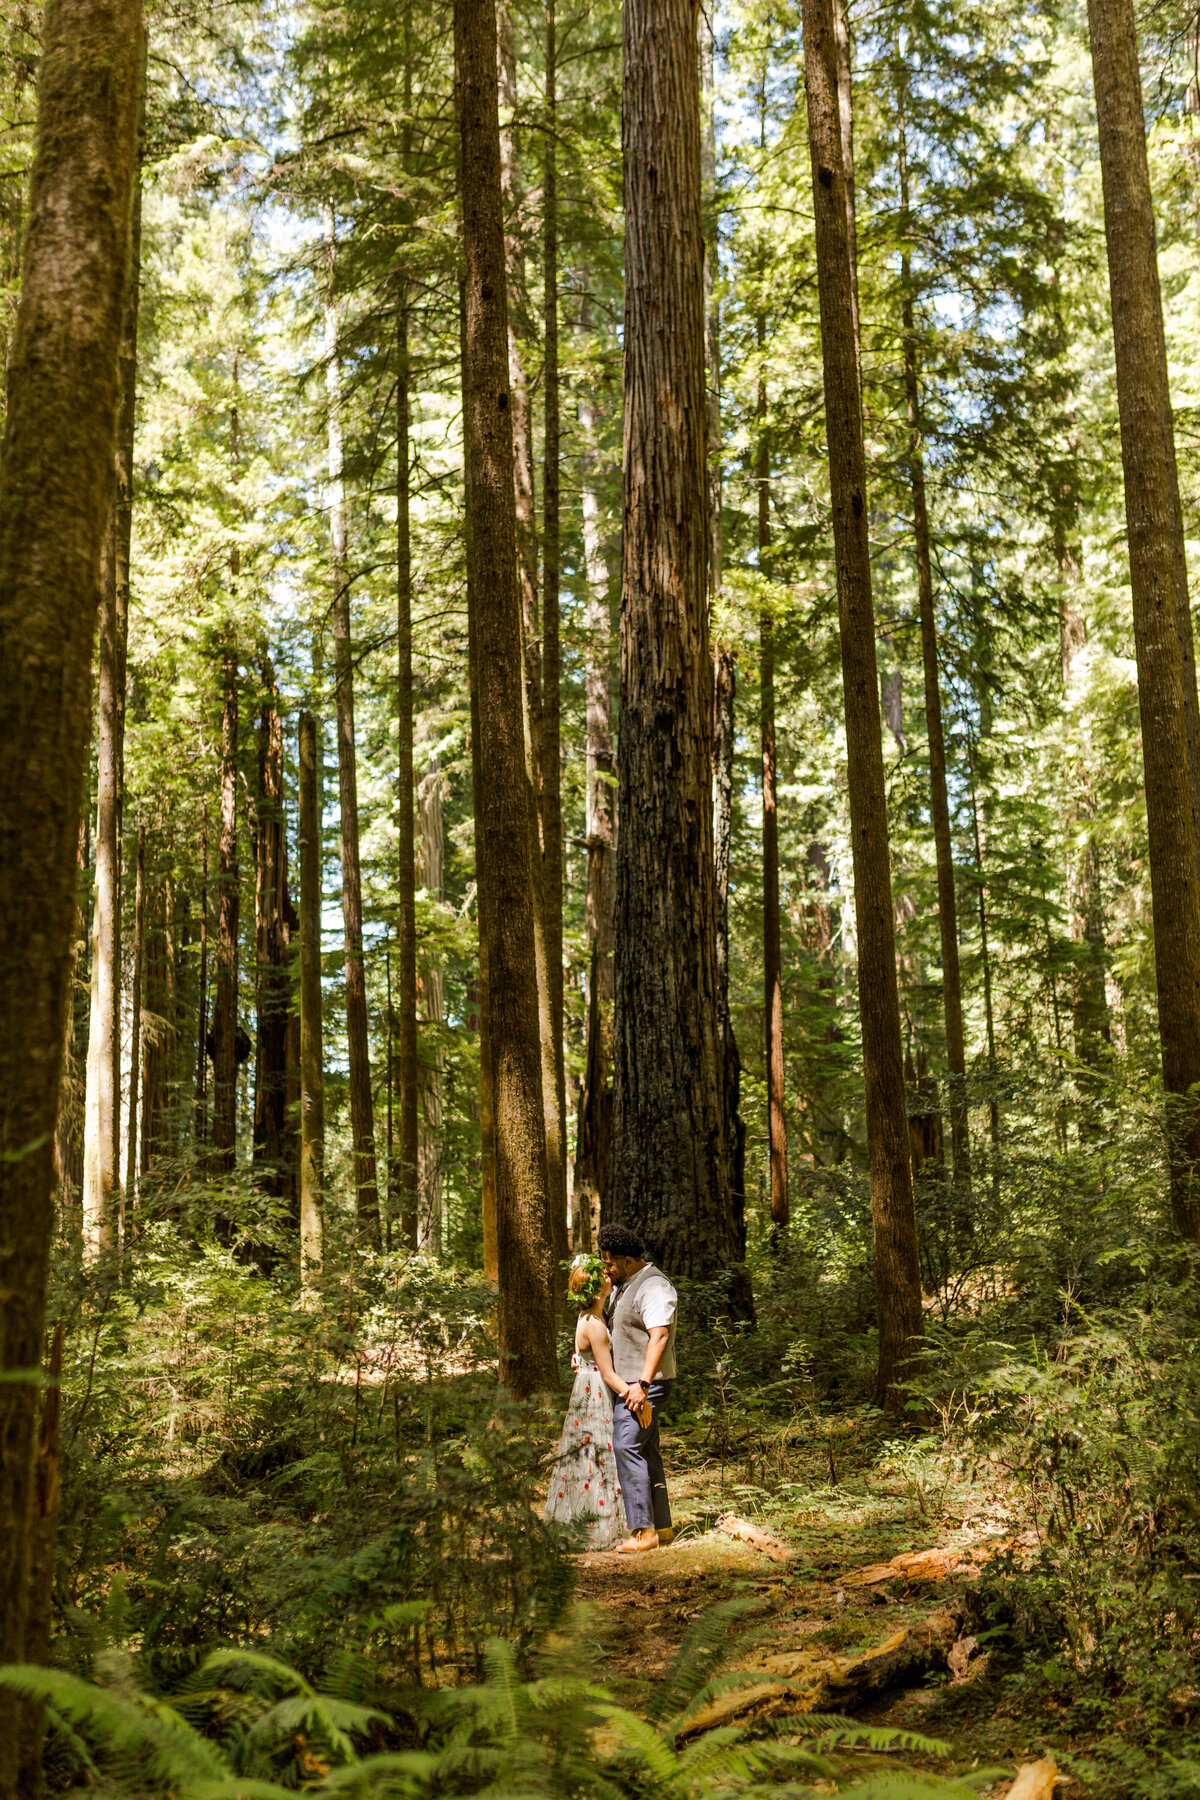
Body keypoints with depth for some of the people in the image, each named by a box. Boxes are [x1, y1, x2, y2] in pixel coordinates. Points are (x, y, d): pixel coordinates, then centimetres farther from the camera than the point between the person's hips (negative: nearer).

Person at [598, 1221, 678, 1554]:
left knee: (626, 1447, -14)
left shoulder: (652, 1287, -16)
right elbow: (613, 1328, 30)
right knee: (646, 1453, 11)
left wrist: (642, 1384, -32)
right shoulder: (626, 1285, 16)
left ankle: (643, 1530, -12)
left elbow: (660, 1337, -27)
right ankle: (662, 1527, 17)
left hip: (646, 1384, -10)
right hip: (629, 1382, 10)